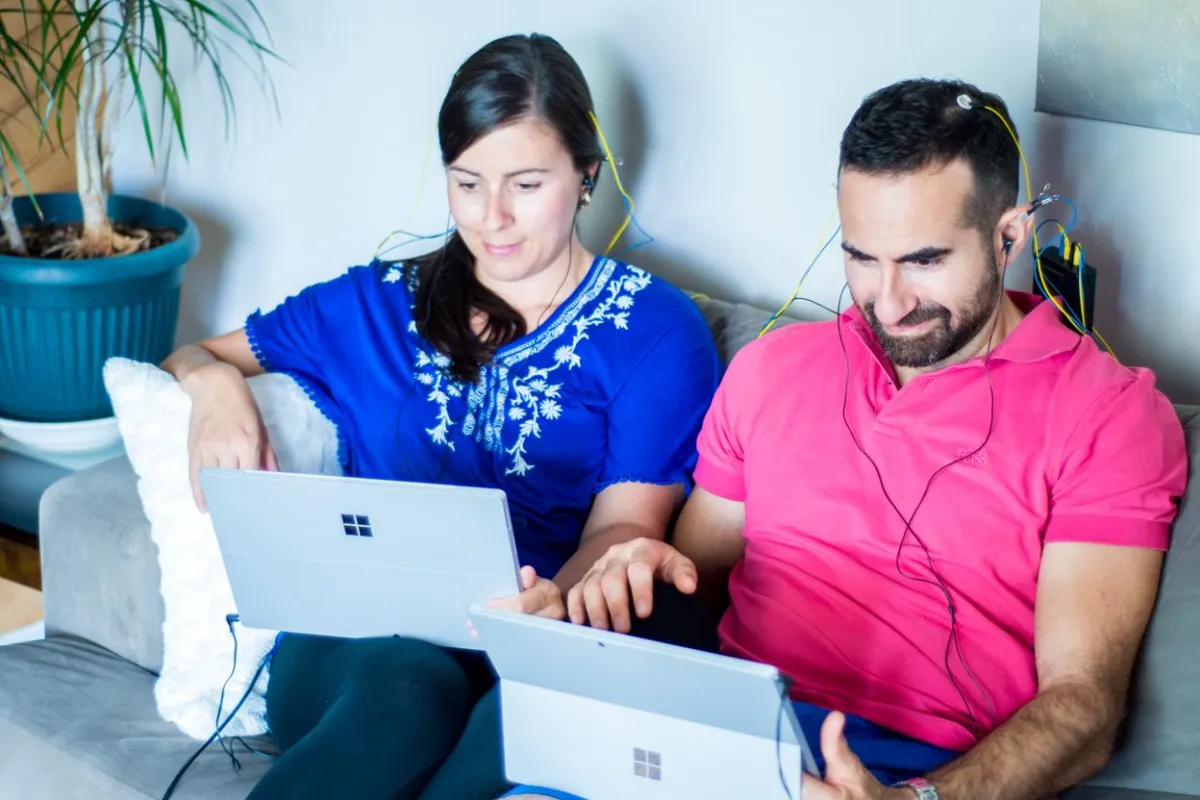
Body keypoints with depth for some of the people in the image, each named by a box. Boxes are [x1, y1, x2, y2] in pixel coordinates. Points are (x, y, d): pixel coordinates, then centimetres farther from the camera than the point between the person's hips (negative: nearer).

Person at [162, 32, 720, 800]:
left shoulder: (656, 327, 9)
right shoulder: (378, 303, 18)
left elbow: (625, 524, -1)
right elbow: (192, 357, 28)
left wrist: (556, 604, -24)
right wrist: (215, 383, 2)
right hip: (360, 639, 1)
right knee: (406, 683, -38)